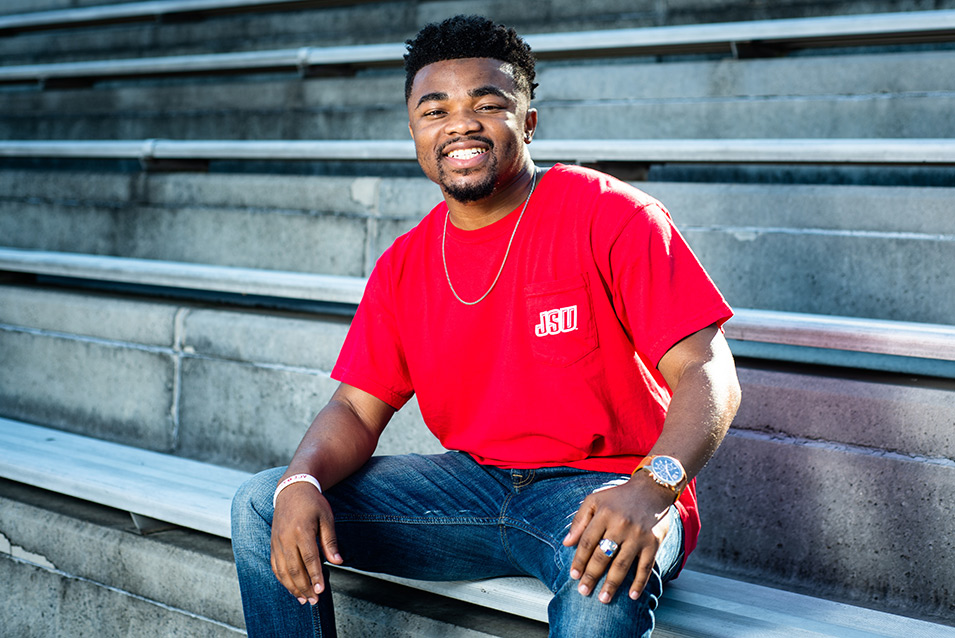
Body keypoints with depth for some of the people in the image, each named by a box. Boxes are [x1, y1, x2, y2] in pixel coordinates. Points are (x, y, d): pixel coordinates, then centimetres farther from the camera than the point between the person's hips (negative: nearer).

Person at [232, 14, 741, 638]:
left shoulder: (611, 216, -10)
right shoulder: (403, 266, 7)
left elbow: (707, 372, -15)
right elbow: (356, 409, 7)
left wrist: (651, 487, -34)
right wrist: (302, 481, -17)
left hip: (600, 487, -5)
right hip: (472, 484, 5)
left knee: (606, 570, -41)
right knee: (263, 506, -4)